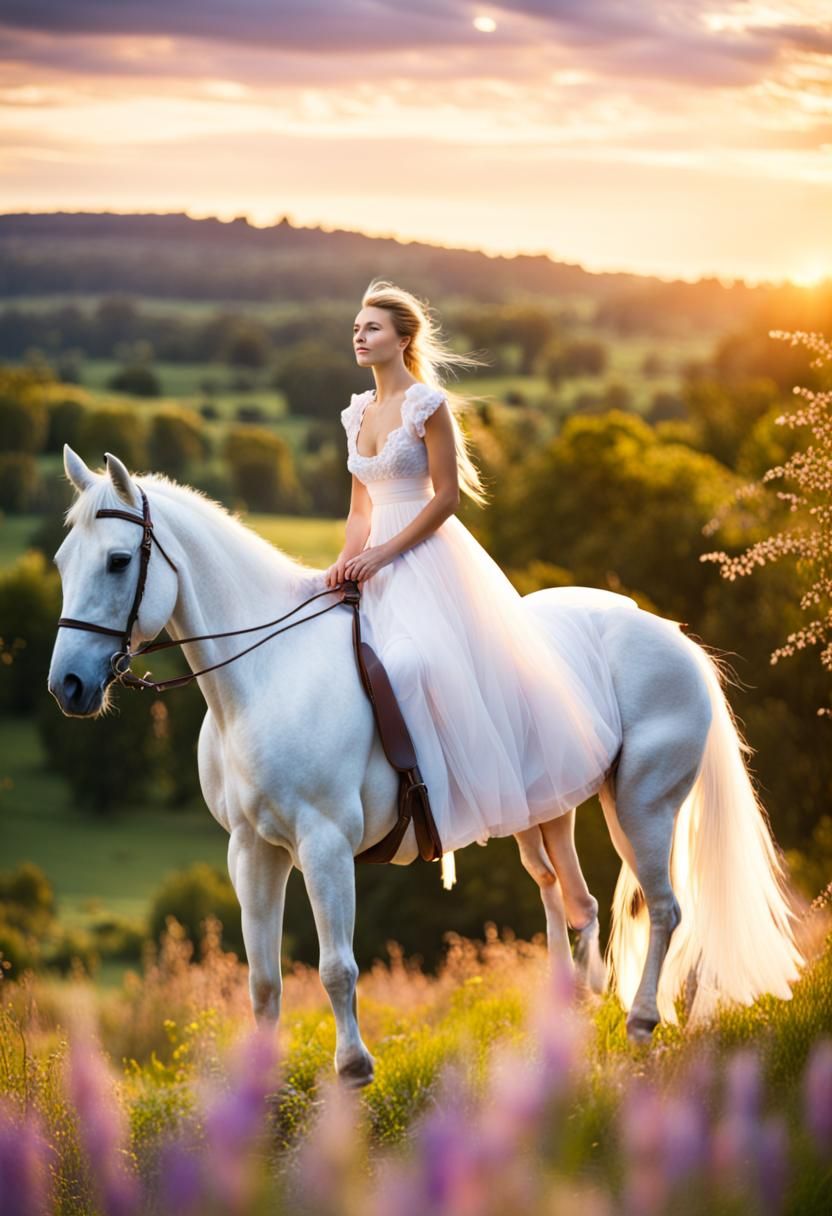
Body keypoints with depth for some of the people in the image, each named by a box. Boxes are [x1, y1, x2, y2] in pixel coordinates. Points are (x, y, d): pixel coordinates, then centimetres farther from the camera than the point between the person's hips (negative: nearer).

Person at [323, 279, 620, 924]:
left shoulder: (428, 405, -8)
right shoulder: (359, 412, 14)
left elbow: (445, 495, -11)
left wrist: (384, 554, -15)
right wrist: (348, 560, 0)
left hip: (432, 557, -7)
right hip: (381, 568, 7)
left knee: (496, 695, -13)